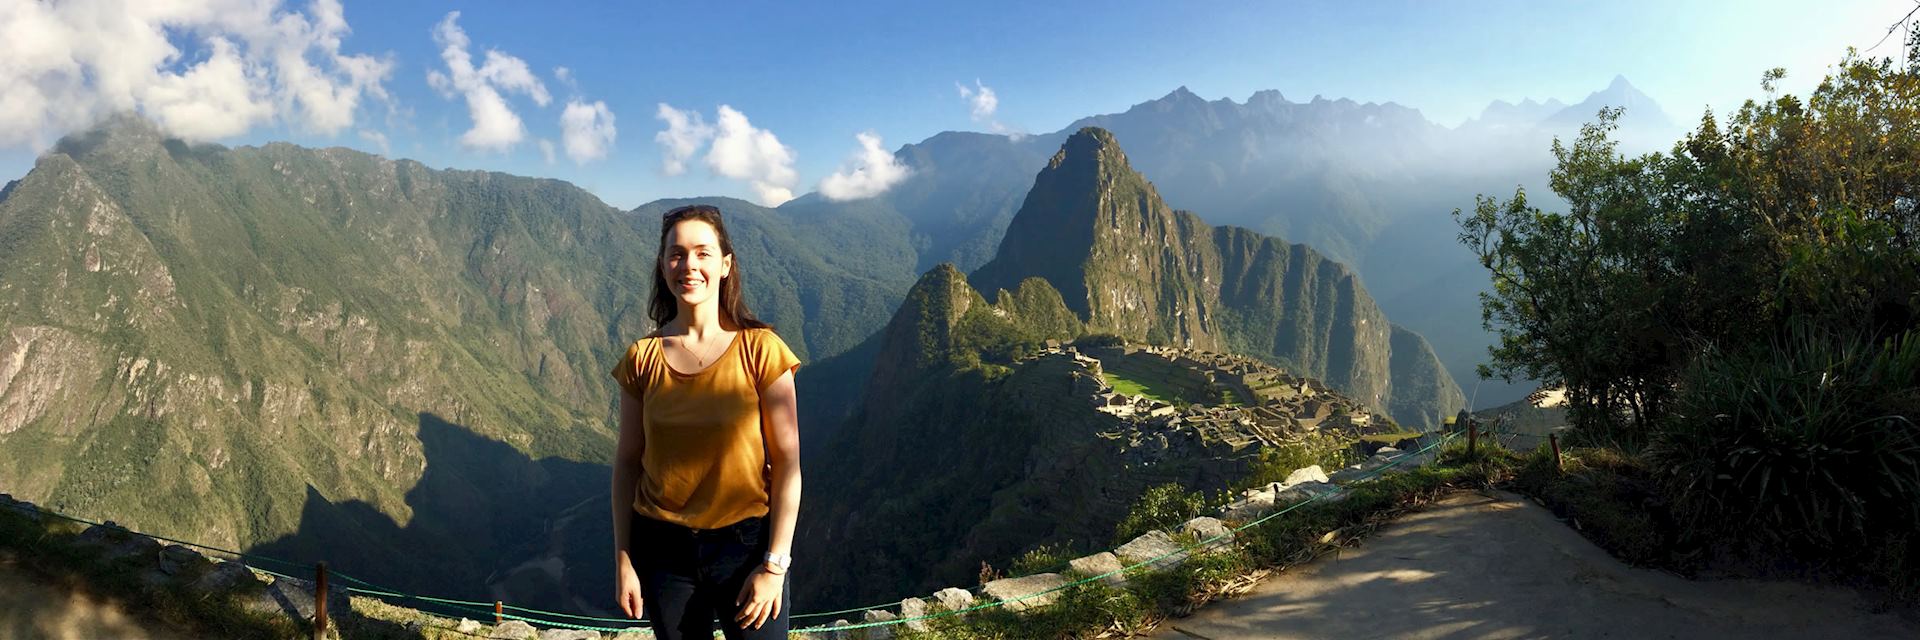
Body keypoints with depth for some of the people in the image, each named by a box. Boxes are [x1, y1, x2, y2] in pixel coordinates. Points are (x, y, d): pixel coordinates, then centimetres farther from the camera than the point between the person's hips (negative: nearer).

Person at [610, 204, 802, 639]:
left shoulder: (759, 349, -10)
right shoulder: (643, 358, -1)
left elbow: (787, 463, -9)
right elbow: (627, 462, 5)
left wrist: (774, 565, -11)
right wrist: (622, 560, 4)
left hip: (747, 542, -2)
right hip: (663, 548, 3)